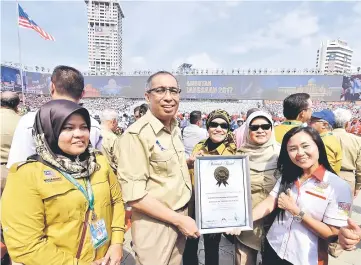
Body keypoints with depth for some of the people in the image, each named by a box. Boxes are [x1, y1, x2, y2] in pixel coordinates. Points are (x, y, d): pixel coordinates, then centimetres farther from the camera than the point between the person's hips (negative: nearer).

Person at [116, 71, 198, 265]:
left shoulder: (175, 129, 5)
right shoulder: (136, 135, -21)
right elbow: (133, 195, -23)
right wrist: (179, 220, -18)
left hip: (181, 216, 7)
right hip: (156, 224, -7)